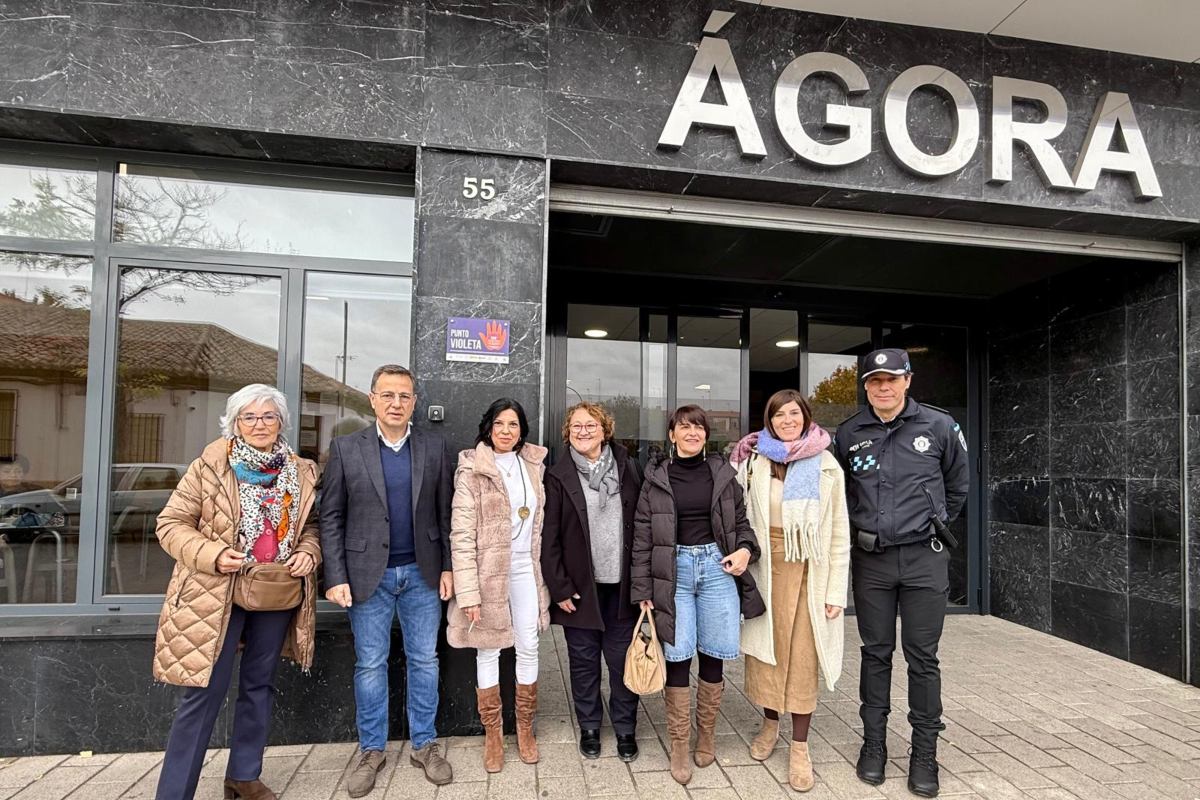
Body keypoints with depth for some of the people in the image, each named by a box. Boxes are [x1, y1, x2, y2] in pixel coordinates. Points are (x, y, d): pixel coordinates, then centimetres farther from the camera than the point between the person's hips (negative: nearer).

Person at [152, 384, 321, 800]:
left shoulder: (301, 472, 4)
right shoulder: (210, 466, -6)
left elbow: (311, 526, 13)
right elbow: (171, 523, -4)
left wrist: (308, 553, -7)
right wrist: (212, 554, -19)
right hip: (216, 594, -4)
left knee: (258, 685, 16)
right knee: (206, 691, 0)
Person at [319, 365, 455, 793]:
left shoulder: (435, 447, 1)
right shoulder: (346, 448, -2)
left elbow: (445, 513, 3)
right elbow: (331, 517, -2)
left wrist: (447, 567, 0)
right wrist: (336, 577, -8)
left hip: (422, 573, 1)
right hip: (368, 575, -1)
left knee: (424, 660, 11)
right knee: (370, 664, 11)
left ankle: (424, 744, 28)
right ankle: (371, 750, 28)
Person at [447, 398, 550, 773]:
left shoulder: (533, 465, 4)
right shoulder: (472, 470, -9)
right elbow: (461, 535, -12)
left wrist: (546, 571, 9)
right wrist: (468, 591, -16)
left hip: (526, 569, 4)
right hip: (488, 572, -4)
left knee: (528, 649, 11)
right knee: (488, 652, 10)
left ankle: (525, 728, 30)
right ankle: (492, 733, 27)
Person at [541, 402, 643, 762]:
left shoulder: (627, 469, 2)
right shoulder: (558, 476, -2)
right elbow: (549, 538, -3)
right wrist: (559, 588, -7)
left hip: (622, 585, 1)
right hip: (580, 586, -1)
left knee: (623, 660, 10)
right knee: (584, 661, 13)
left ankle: (625, 729, 29)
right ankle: (589, 728, 32)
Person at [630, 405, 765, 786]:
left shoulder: (722, 473, 5)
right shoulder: (656, 479, 1)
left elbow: (741, 521, 12)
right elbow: (642, 538, 0)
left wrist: (746, 549, -9)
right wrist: (643, 591, -2)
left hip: (718, 566, 2)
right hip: (675, 569, -1)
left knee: (713, 654, 8)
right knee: (678, 656, 0)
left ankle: (707, 733, 29)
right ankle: (679, 744, 17)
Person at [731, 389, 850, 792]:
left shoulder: (826, 466, -1)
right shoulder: (753, 461, 1)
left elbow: (839, 533, 0)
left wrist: (836, 590, -2)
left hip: (807, 572, -1)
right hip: (764, 569, 1)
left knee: (802, 657, 4)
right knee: (766, 650, 10)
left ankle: (799, 747, 18)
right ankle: (769, 724, 33)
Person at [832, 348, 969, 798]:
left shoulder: (939, 427, -5)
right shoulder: (848, 434, 0)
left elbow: (958, 484, 11)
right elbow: (841, 490, 16)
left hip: (924, 558, -1)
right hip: (870, 559, 2)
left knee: (922, 657, 7)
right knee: (876, 652, 12)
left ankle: (924, 753, 21)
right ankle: (873, 743, 25)